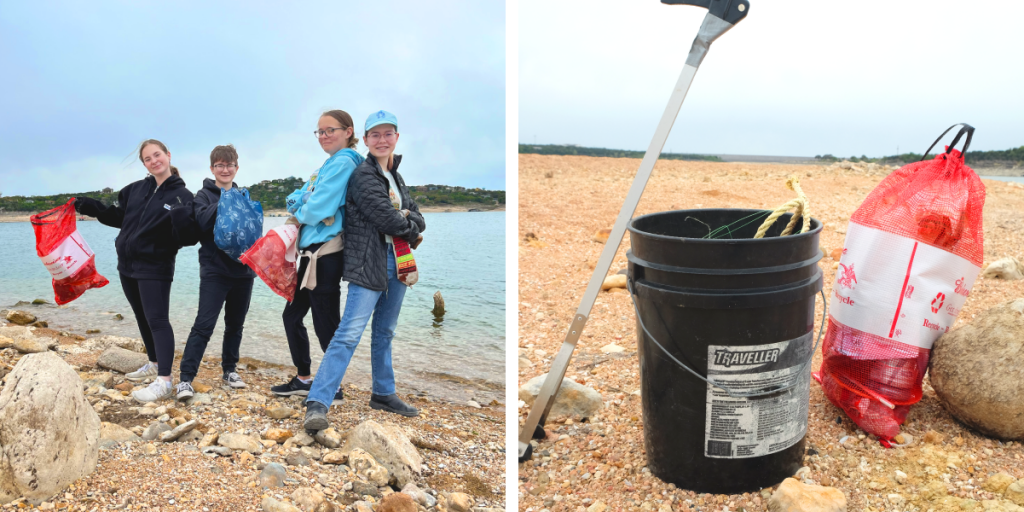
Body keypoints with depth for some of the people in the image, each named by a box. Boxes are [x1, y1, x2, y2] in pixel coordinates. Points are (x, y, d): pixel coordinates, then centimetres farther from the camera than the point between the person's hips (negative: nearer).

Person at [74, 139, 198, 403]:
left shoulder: (182, 196, -9)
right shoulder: (136, 189, 8)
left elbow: (189, 235, -17)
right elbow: (118, 217, 19)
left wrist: (181, 219, -36)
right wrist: (88, 206, 9)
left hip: (155, 268, -7)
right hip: (127, 264, 7)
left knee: (157, 320, -11)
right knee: (142, 318, 17)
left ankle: (164, 381, -12)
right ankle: (155, 364, 32)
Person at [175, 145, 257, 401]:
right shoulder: (204, 195, 1)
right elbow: (203, 221, -18)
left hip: (242, 270, 4)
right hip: (215, 270, -4)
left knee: (235, 324, 13)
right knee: (204, 324, -10)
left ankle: (229, 370, 26)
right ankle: (185, 378, -6)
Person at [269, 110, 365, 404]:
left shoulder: (343, 162, -12)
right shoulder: (330, 164, 19)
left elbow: (317, 208, -20)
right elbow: (296, 199, 16)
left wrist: (300, 213, 1)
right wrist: (298, 204, -7)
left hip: (327, 252, -10)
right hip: (313, 251, 10)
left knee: (326, 323, -1)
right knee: (292, 315, 16)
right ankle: (303, 379, 28)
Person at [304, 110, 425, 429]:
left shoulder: (395, 176, 18)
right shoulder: (363, 175, -8)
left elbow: (418, 217, 15)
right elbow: (388, 220, -17)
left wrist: (408, 220, -7)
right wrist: (411, 230, 1)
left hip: (398, 265, 8)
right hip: (369, 264, -8)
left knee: (384, 333, 17)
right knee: (350, 333, -14)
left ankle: (383, 394, 29)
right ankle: (317, 404, -14)